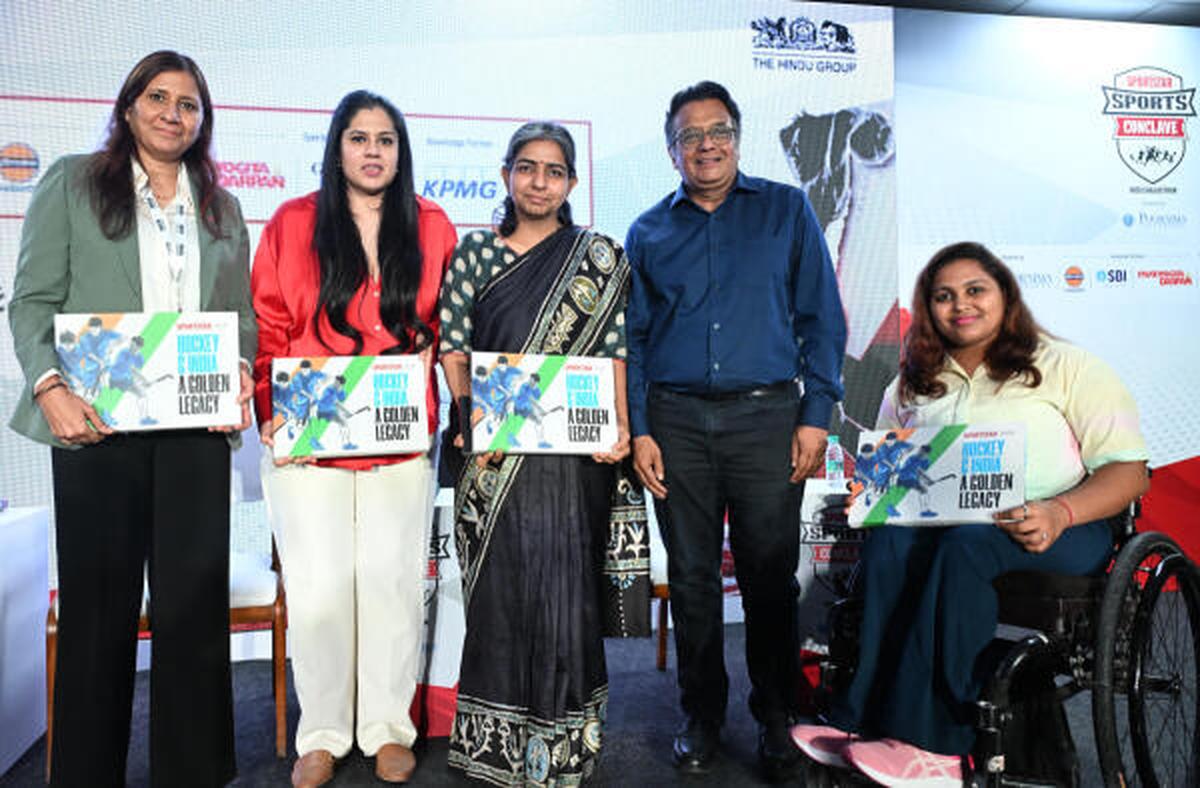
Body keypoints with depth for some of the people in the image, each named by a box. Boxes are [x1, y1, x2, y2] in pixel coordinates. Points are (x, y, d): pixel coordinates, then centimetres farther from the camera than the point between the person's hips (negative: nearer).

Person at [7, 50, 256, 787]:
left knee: (197, 600, 4)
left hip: (197, 426, 2)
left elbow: (242, 316, 13)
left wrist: (240, 378, -6)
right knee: (99, 602, 6)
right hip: (97, 424, -2)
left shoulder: (222, 208, 16)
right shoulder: (72, 182, 8)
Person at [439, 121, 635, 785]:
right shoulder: (474, 252, 11)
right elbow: (452, 346, 6)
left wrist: (617, 425, -11)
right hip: (493, 450, 1)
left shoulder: (598, 256, 8)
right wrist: (472, 414, -9)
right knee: (497, 582, 4)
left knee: (564, 582, 0)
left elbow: (615, 351, 2)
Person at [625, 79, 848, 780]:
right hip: (677, 420, 2)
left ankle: (778, 717, 22)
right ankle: (702, 715, 24)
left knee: (771, 574, 4)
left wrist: (816, 415, -5)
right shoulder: (650, 231, 12)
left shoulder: (787, 210, 8)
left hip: (766, 415, -1)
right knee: (692, 576, 8)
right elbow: (633, 336, 11)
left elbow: (822, 319, 4)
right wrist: (639, 430, 1)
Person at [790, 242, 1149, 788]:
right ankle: (866, 725, -34)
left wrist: (1058, 514, -20)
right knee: (888, 542, -31)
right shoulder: (911, 386, 22)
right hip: (939, 524, 3)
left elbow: (1128, 470, 0)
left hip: (1057, 534, -3)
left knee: (965, 543, -36)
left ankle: (918, 740, -35)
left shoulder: (1066, 367, 9)